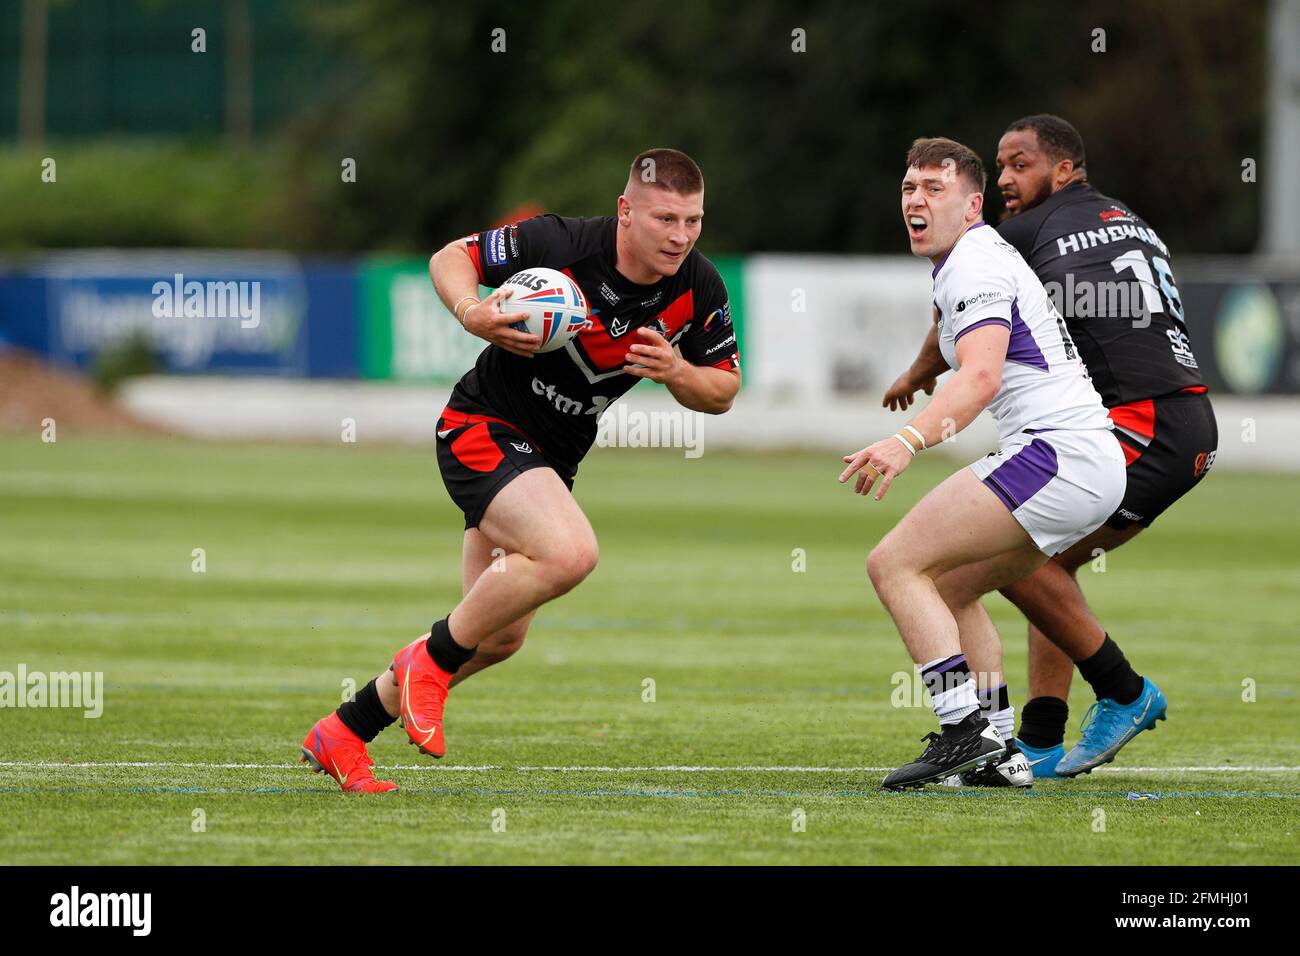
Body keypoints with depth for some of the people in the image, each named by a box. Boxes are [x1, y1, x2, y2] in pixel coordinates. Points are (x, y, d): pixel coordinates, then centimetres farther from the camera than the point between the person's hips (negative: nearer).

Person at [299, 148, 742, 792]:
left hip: (551, 458, 7)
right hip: (484, 426, -7)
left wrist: (677, 372, -20)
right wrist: (472, 312, -30)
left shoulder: (699, 291, -9)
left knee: (498, 638, 11)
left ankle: (343, 735, 27)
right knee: (568, 551, -32)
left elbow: (723, 391, 2)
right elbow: (450, 257, -8)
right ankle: (430, 661, -10)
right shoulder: (561, 244, -23)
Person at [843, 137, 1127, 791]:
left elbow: (982, 376, -28)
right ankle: (999, 749, 13)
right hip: (1097, 466, 11)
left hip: (1057, 453, -11)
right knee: (948, 589, 20)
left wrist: (908, 442, -40)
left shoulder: (973, 266, -10)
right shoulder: (988, 255, 22)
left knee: (895, 564, -12)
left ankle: (964, 732, -21)